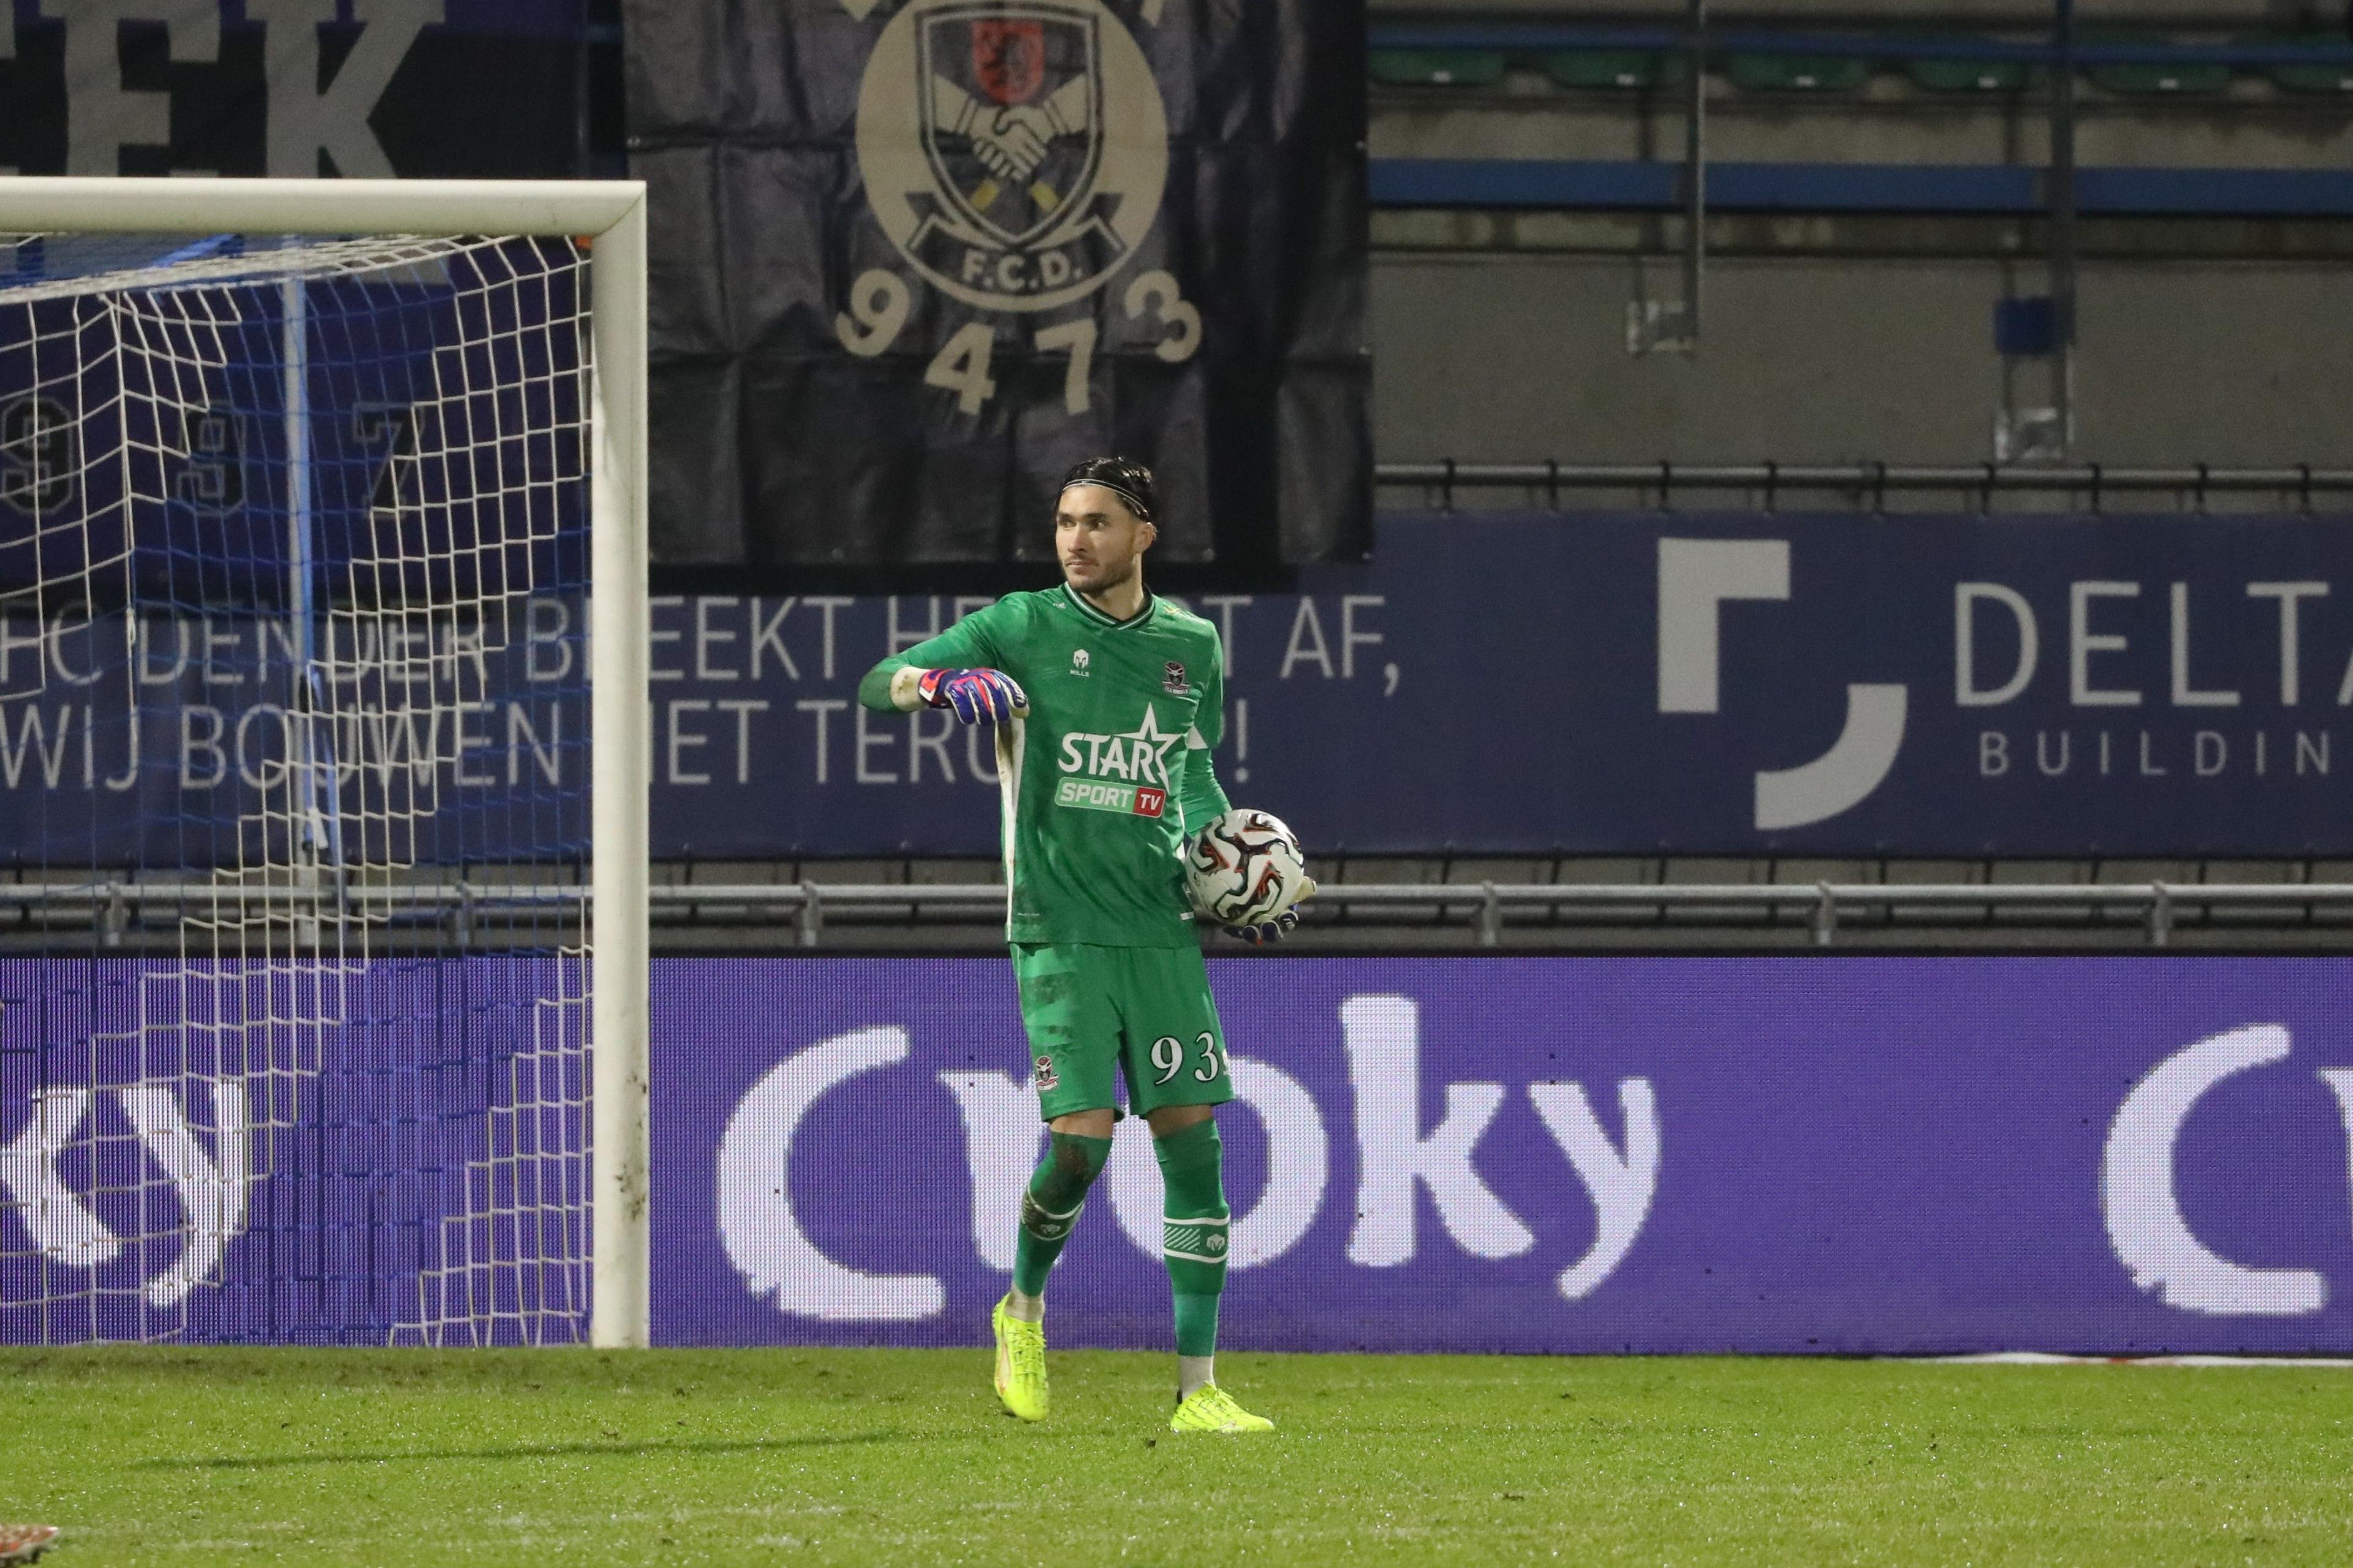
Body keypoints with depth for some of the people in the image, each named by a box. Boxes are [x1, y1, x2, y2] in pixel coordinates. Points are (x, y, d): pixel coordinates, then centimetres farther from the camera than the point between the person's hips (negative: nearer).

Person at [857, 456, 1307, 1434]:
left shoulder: (1193, 646, 10)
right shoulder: (1023, 628, 0)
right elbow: (878, 683, -2)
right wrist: (941, 684, -24)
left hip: (1161, 930, 3)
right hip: (1059, 930, -3)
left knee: (1192, 1138, -3)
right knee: (1081, 1135, -13)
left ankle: (1197, 1390, 0)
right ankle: (1023, 1309, 18)